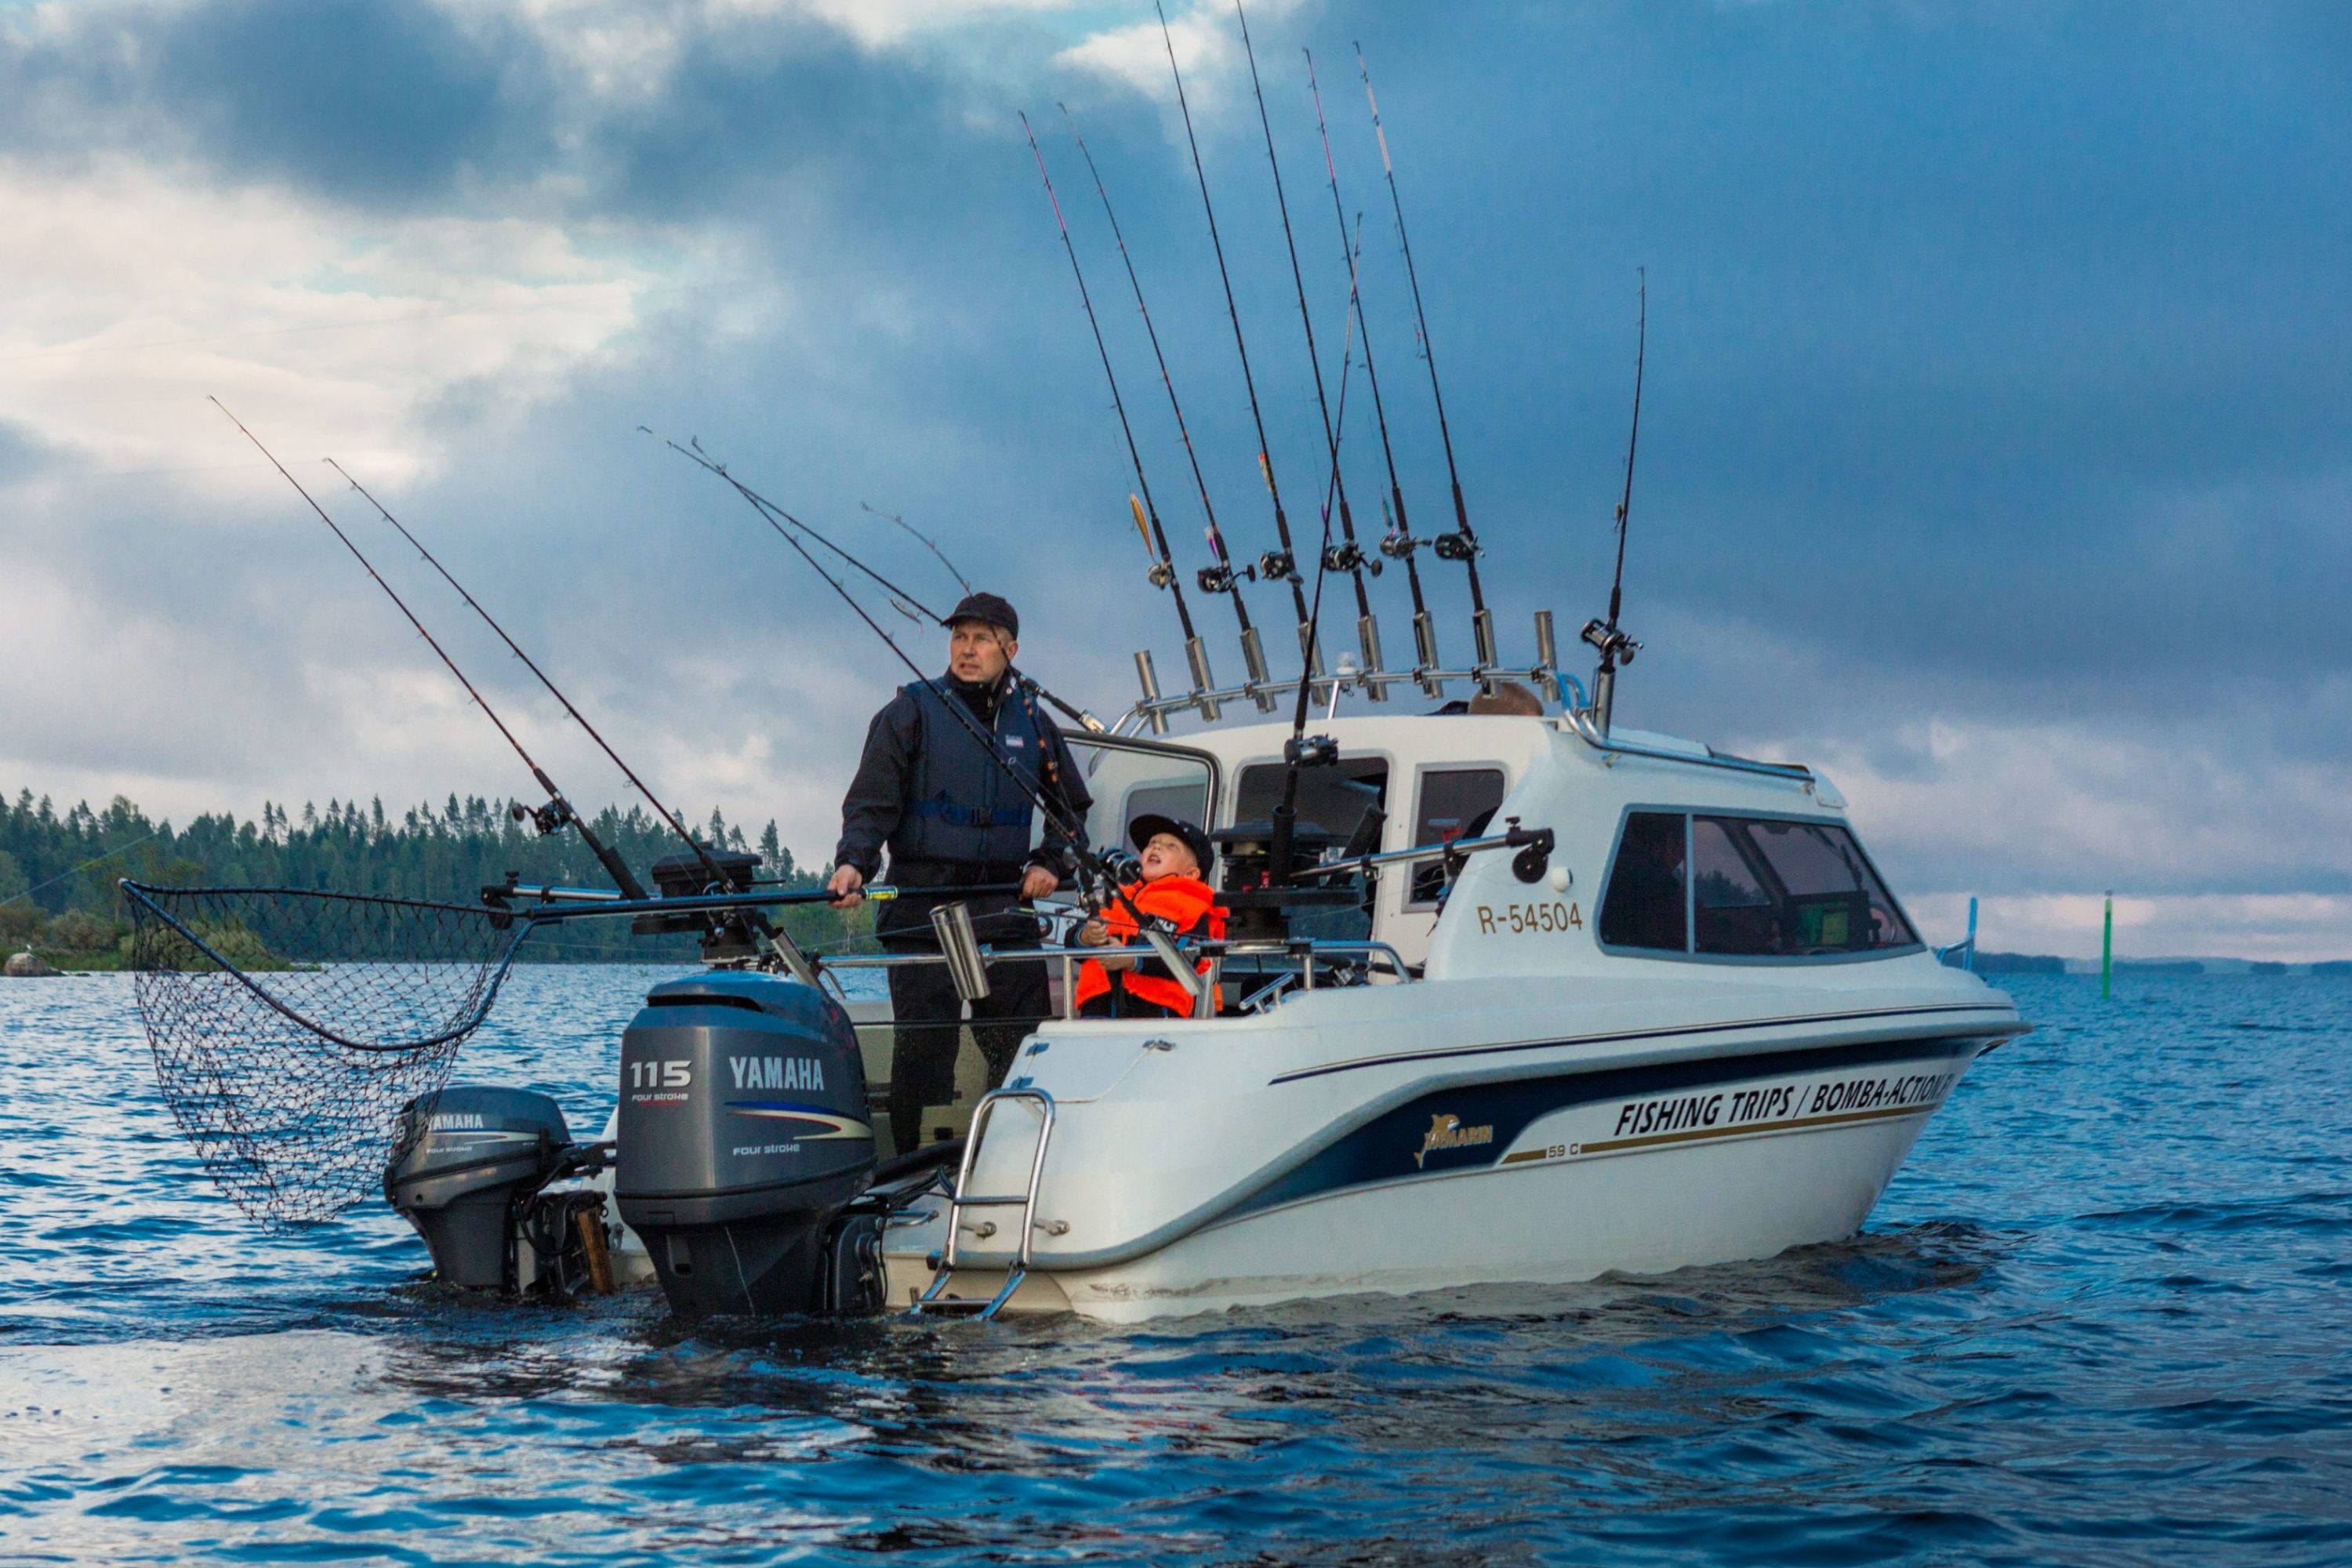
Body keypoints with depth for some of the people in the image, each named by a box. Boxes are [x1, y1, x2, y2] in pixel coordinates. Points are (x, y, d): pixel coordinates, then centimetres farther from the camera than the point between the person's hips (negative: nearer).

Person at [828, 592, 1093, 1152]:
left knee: (1023, 1043, 3)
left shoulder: (1033, 722, 14)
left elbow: (1073, 805, 26)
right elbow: (872, 801, -4)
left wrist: (1051, 862, 9)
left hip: (1005, 909, 3)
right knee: (923, 1043, -7)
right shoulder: (912, 710, 3)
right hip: (922, 903, -3)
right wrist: (854, 862, -20)